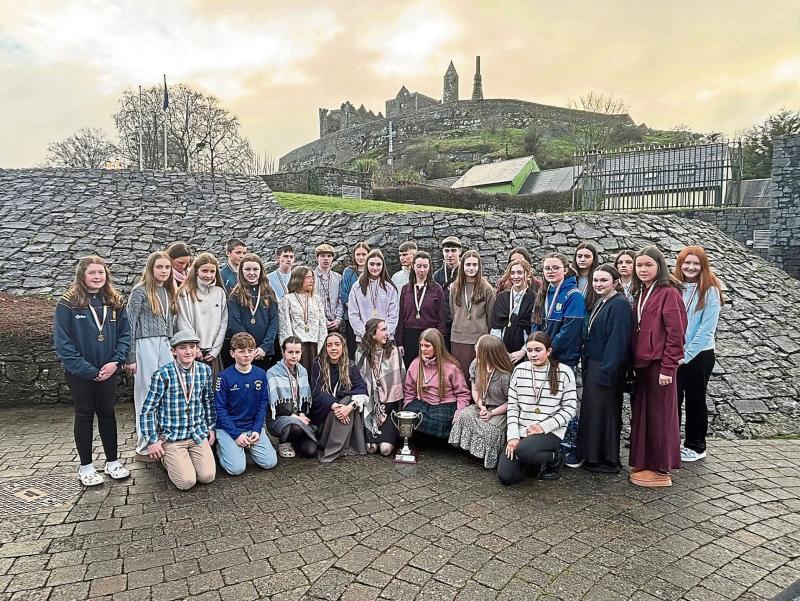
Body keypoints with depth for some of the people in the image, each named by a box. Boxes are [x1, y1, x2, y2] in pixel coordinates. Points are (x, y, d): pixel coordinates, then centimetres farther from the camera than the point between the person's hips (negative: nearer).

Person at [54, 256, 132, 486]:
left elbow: (124, 334, 3)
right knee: (84, 416, 8)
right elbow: (62, 342, -12)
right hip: (80, 373, -3)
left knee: (107, 414, 12)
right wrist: (89, 370, -16)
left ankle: (112, 461, 24)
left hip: (108, 372, 3)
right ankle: (85, 466, 20)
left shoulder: (115, 302, 3)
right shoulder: (67, 304, -9)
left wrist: (115, 361, -12)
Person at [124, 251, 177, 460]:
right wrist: (130, 357, -10)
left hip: (166, 346, 6)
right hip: (146, 345, -6)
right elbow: (129, 325, -7)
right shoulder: (140, 291, -4)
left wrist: (173, 348, 11)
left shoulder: (169, 292, 13)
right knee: (148, 395, -1)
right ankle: (144, 447, 8)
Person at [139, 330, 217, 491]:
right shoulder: (163, 375, -14)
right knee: (187, 481, -14)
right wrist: (152, 441, -8)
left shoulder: (205, 370, -1)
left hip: (198, 434, 4)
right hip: (171, 436, -3)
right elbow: (148, 410, -7)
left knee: (208, 476, -11)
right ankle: (166, 459, 16)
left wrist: (211, 427, 16)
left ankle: (189, 457, 20)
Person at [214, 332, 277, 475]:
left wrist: (257, 430, -9)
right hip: (228, 428, -3)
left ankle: (247, 446, 18)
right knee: (237, 468, -18)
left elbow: (263, 404, 3)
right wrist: (236, 434, -16)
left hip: (253, 427, 4)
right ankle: (221, 447, 12)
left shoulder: (261, 374, 0)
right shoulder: (225, 376, -11)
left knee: (270, 462, -9)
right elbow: (220, 409, -10)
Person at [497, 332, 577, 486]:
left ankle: (555, 458, -1)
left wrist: (543, 427, -14)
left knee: (523, 451, -34)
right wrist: (513, 436, -7)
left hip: (551, 432, -3)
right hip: (521, 431, 4)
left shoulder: (564, 372, -4)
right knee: (505, 477, -12)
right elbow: (512, 406, 4)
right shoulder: (519, 370, 4)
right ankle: (539, 463, 17)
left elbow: (570, 408, -4)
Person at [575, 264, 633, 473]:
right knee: (591, 410, 14)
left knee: (602, 411, -1)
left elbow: (618, 340, -20)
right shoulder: (600, 303, 14)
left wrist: (606, 371, -22)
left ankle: (609, 461, 12)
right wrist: (586, 363, 13)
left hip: (606, 367, -9)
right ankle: (591, 456, 25)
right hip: (593, 364, 9)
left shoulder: (620, 305, -15)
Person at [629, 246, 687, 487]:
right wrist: (634, 362, 11)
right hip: (642, 363, 8)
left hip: (659, 363, -8)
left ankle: (661, 470, 13)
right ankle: (644, 463, 26)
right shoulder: (641, 292, 14)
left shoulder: (669, 292, -10)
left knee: (659, 415, 2)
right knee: (642, 413, 13)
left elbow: (676, 333, -14)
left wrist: (667, 367, -16)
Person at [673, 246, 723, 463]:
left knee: (695, 400, 8)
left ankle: (695, 446, 22)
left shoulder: (710, 290, -8)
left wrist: (687, 354, -13)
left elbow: (707, 327, -12)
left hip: (699, 355, -3)